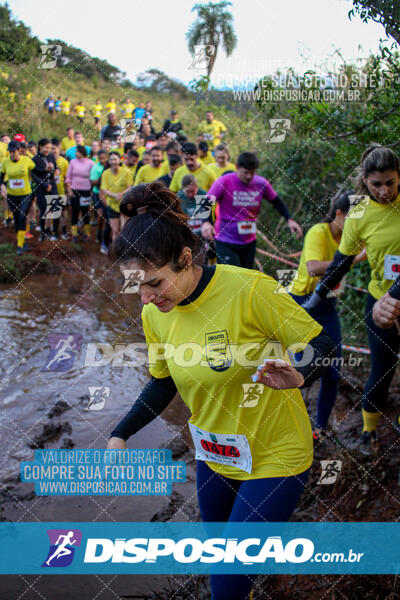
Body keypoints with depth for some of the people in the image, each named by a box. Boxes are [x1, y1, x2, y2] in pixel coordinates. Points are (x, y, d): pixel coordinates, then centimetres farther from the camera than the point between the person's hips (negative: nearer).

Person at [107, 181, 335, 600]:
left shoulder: (249, 290, -27)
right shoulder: (153, 314, -9)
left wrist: (298, 376, -39)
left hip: (274, 456, -5)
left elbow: (321, 345, -18)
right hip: (213, 455, 6)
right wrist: (119, 436, -3)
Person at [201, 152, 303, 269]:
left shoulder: (261, 183, -3)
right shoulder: (224, 182, -14)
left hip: (249, 242, 5)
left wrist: (289, 219, -4)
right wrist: (206, 223, -41)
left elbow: (276, 202, 11)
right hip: (226, 243, -5)